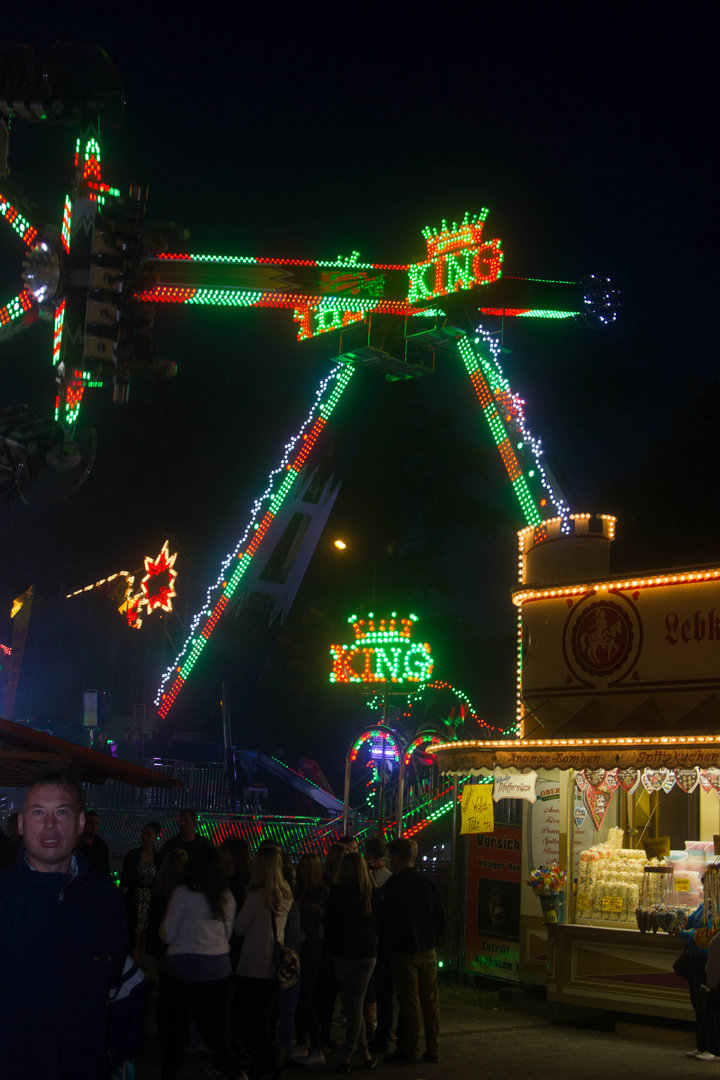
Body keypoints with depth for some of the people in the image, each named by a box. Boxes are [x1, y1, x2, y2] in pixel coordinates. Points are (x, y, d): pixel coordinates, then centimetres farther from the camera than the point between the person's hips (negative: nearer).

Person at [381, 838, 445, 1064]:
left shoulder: (393, 884, -12)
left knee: (409, 1003, 0)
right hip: (428, 951, 5)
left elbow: (387, 920, -9)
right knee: (431, 1001, 8)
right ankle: (432, 1049, 12)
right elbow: (440, 918, 7)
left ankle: (410, 1050, 5)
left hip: (404, 952, -5)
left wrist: (390, 943, 8)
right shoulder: (427, 882, 3)